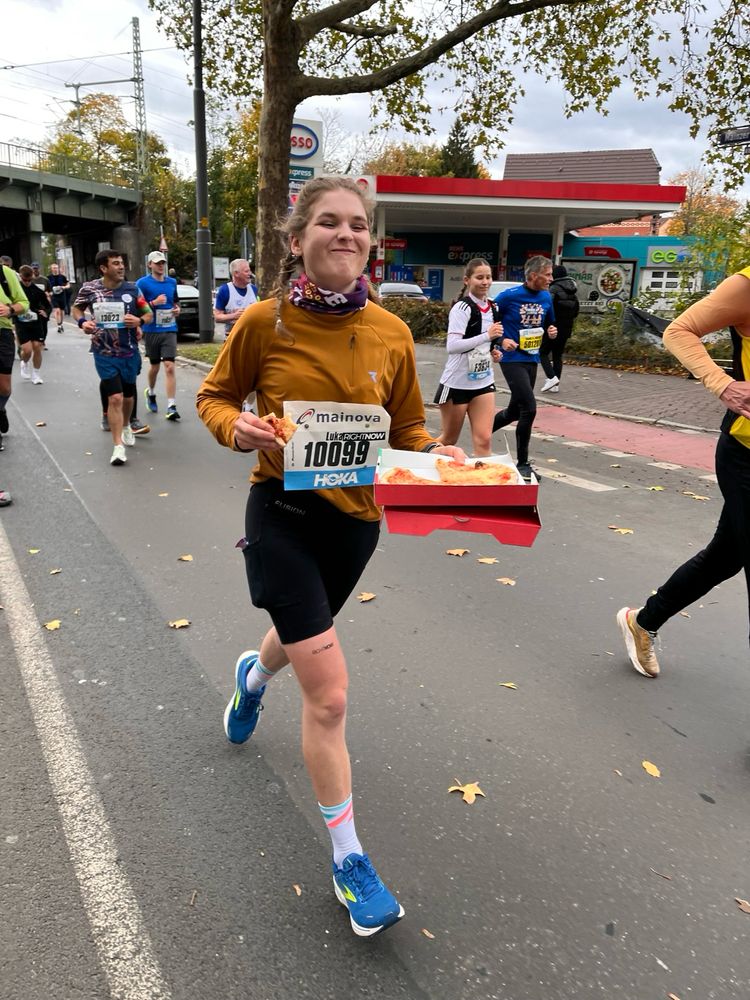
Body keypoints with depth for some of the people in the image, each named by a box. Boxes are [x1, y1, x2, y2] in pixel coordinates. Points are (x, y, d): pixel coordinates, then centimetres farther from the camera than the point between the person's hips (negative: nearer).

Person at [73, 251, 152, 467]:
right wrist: (82, 322, -10)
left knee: (128, 395, 18)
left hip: (129, 352, 2)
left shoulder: (132, 289, -3)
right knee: (115, 398, -11)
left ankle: (126, 427, 48)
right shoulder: (89, 288, -5)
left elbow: (149, 313, 6)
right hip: (105, 354, -2)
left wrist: (139, 321, -16)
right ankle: (118, 447, -5)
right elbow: (76, 308, 12)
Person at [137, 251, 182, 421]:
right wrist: (154, 303, -18)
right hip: (152, 330, -2)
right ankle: (151, 392, 42)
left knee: (169, 367, -9)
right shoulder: (142, 283, -3)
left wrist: (177, 309, 2)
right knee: (155, 366, 13)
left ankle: (171, 407, -12)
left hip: (170, 330, 2)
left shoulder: (172, 282, 10)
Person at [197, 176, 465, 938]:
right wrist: (236, 427, -19)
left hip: (355, 517, 4)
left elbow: (406, 427, 5)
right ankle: (348, 860, 14)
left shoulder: (391, 333, -4)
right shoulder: (264, 322, -11)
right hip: (282, 512, -4)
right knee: (328, 693, -8)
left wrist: (437, 455, -15)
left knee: (301, 635, 30)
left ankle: (252, 676, 69)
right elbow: (214, 394, 2)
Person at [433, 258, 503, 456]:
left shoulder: (492, 308, 8)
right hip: (457, 382, -6)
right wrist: (487, 336, -28)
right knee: (449, 439, 10)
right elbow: (452, 346, -26)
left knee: (484, 440, -3)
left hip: (483, 381, 6)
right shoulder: (462, 308, -15)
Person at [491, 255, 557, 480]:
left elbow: (549, 323, 20)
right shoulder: (509, 296, -11)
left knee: (515, 411, 15)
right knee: (529, 409, -14)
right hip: (512, 359, -7)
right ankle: (522, 464, -1)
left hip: (532, 360, 7)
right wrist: (501, 341, -19)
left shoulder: (546, 297, 6)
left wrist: (552, 331, -3)